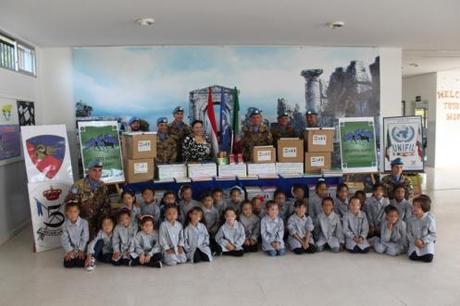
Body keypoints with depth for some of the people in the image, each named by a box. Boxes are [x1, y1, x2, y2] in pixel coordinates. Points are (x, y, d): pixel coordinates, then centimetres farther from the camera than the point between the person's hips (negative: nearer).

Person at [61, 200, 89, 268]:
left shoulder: (84, 223, -14)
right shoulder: (65, 225, -7)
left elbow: (85, 238, -12)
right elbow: (65, 239, -8)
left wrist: (81, 250, -16)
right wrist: (70, 251, -16)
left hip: (82, 248, -2)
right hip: (72, 249, 2)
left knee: (81, 262, -23)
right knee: (67, 263, -16)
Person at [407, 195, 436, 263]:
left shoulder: (430, 219, -13)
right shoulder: (411, 219, -5)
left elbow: (433, 234, -10)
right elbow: (409, 233, 0)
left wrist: (423, 241, -20)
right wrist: (415, 241, -16)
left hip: (427, 242, -1)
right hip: (415, 242, 1)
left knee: (428, 258, -21)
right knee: (413, 256, -20)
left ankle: (424, 252, 14)